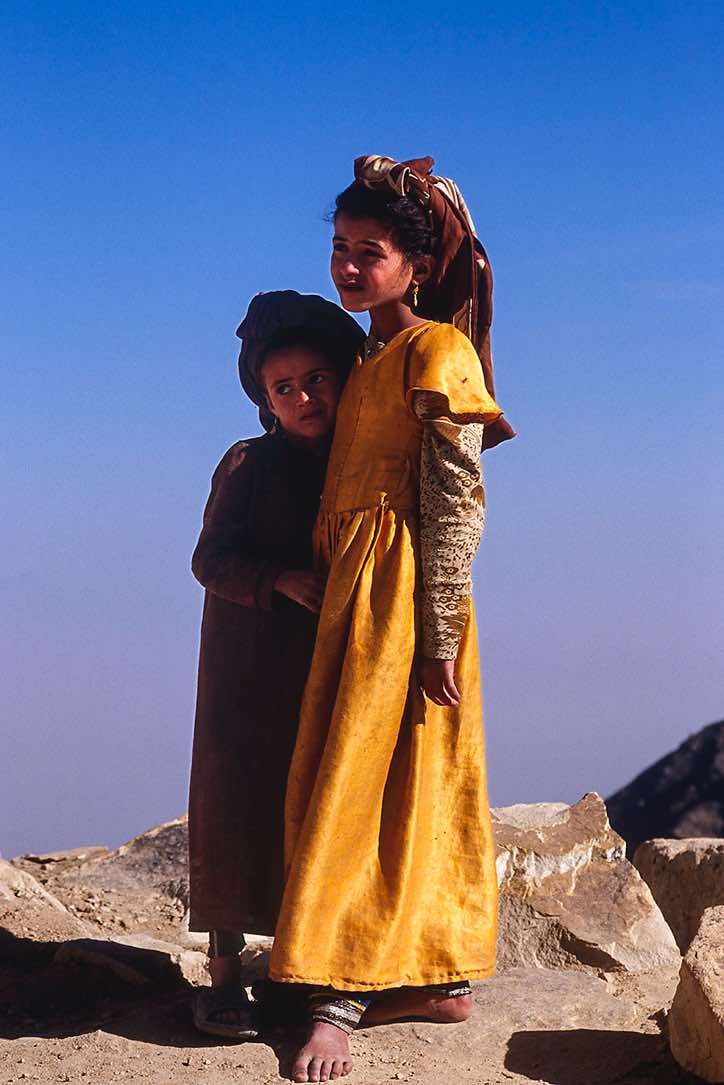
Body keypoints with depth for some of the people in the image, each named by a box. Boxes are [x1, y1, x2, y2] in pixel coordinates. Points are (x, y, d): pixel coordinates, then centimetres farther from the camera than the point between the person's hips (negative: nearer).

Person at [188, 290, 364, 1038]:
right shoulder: (249, 465, -3)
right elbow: (210, 559, -8)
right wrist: (281, 581, -23)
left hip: (335, 662, 3)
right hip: (254, 660, -3)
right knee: (238, 798, -6)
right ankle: (224, 971, -1)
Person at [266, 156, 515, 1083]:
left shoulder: (437, 349, -7)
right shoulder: (367, 359, 18)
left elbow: (456, 501, -13)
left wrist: (437, 633, -18)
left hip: (402, 589, -8)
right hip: (351, 589, 8)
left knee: (365, 785, -11)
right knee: (414, 788, 10)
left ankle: (339, 1002, -10)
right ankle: (442, 978, 17)